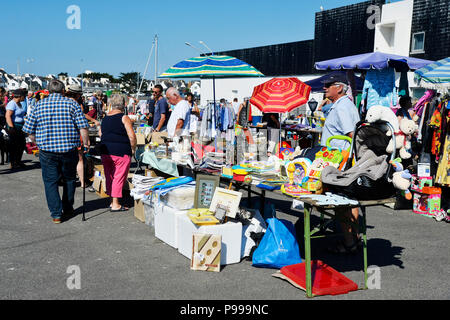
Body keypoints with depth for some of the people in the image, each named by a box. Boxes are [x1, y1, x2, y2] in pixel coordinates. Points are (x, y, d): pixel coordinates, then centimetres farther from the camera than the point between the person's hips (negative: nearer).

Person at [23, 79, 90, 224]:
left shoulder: (39, 105, 3)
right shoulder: (72, 104, -1)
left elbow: (30, 132, 4)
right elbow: (83, 128, -10)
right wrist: (86, 143, 3)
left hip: (47, 152, 0)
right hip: (69, 150, 0)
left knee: (50, 182, 9)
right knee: (69, 179, 19)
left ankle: (56, 214, 7)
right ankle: (68, 209, 29)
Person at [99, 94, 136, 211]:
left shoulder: (105, 118, 11)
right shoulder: (124, 118, -8)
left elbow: (100, 133, 18)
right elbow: (132, 136, -14)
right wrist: (133, 149, -2)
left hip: (105, 152, 6)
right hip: (120, 152, -6)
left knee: (109, 177, 15)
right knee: (119, 177, 0)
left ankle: (112, 201, 23)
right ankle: (115, 204, 1)